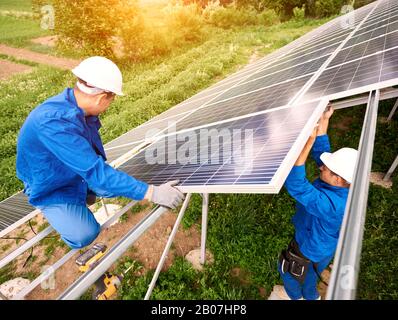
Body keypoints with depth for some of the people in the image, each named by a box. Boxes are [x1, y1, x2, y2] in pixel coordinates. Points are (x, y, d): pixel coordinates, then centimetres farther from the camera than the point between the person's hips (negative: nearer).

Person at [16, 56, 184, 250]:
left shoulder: (80, 108, -13)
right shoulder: (54, 122, -38)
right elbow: (96, 171, -42)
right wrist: (151, 193, -43)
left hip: (80, 173, 7)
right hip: (50, 188, -7)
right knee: (84, 234, -21)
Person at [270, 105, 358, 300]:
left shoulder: (331, 203, -46)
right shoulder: (341, 184, -20)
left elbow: (295, 185, -56)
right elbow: (321, 152, -12)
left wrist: (307, 142, -61)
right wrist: (323, 120, -19)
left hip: (311, 249, -7)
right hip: (320, 244, 8)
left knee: (288, 269, 25)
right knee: (308, 274, 35)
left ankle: (293, 295, 58)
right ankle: (311, 296, 66)